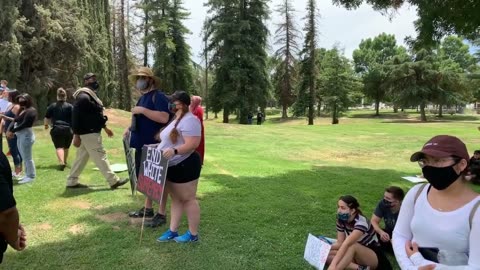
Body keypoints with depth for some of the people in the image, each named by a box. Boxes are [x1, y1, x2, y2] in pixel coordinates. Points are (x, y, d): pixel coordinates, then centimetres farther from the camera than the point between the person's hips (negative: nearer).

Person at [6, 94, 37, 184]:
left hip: (26, 135, -9)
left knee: (27, 157, -5)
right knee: (24, 157, 14)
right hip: (20, 136, 9)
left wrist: (12, 131, -12)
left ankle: (31, 176, 2)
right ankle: (27, 175, 21)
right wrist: (9, 130, -5)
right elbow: (15, 121, 11)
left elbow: (24, 124, -17)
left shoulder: (31, 111, -11)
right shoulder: (22, 110, 18)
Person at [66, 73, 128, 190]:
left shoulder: (91, 95, 18)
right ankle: (113, 181, 0)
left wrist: (105, 127, 25)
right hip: (89, 134, -11)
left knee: (81, 158, 15)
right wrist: (76, 135, -23)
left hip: (91, 132, 11)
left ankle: (71, 182, 23)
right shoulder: (83, 97, -17)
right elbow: (76, 116, -21)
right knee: (100, 157, -5)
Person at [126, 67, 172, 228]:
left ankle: (161, 214, 7)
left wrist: (142, 110, -24)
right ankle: (148, 208, 31)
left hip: (155, 147, -10)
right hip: (142, 145, 10)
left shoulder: (159, 96, -13)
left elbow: (164, 118, -28)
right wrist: (130, 128, 11)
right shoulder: (142, 98, 17)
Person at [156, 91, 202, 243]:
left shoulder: (189, 120, -18)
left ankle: (193, 234, 11)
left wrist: (174, 151, -37)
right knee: (175, 199, 14)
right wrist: (159, 148, 16)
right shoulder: (177, 120, 16)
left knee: (188, 199, 0)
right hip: (172, 166, 10)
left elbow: (192, 144, -28)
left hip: (185, 166, -10)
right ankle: (172, 231, 23)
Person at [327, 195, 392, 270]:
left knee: (352, 246, -36)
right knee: (328, 255, -17)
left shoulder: (361, 222, -27)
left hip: (375, 257, -7)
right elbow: (340, 243, -4)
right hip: (357, 255, 7)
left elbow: (347, 244, -40)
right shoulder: (341, 220, -5)